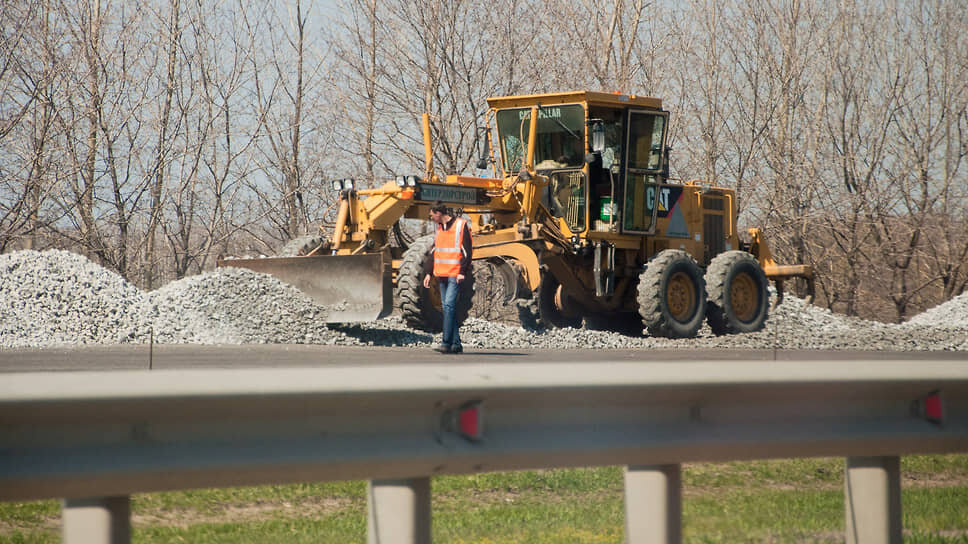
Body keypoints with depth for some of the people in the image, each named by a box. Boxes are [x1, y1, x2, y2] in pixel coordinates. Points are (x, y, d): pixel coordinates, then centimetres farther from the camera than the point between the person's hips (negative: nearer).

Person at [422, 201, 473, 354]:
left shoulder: (461, 225, -7)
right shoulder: (439, 228, 15)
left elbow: (467, 250, -11)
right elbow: (435, 251, 20)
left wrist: (463, 272, -18)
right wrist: (428, 272, 13)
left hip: (456, 275, -8)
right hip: (442, 275, 8)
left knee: (449, 305, -16)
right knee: (447, 307, 7)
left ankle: (446, 343, -19)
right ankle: (456, 344, 10)